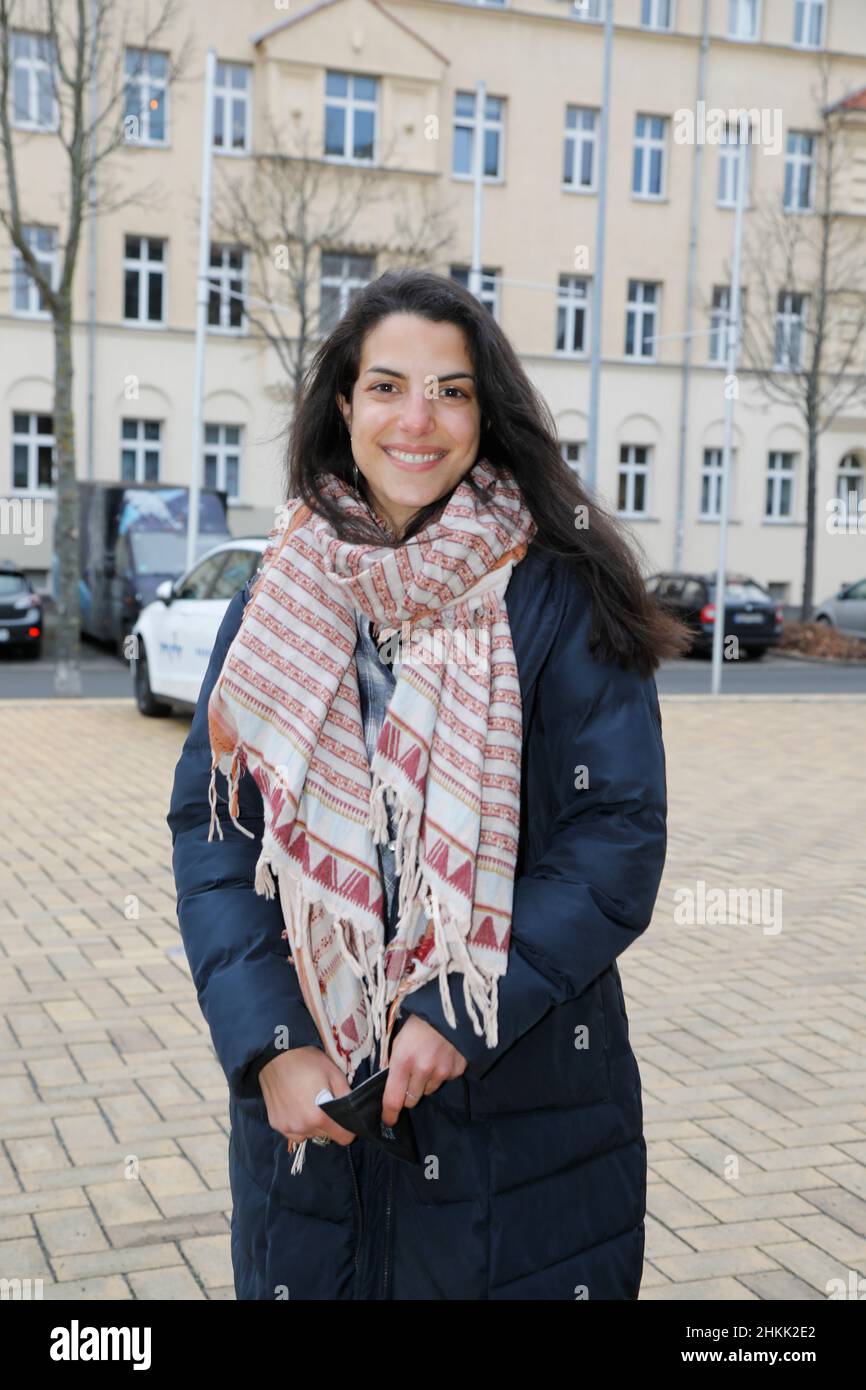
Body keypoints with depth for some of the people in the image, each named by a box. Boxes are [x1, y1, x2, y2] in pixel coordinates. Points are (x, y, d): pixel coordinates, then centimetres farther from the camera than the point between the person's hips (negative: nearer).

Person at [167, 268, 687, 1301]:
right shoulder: (283, 593, 2)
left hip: (523, 1091, -2)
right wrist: (269, 1043, -13)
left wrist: (460, 1018, -17)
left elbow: (622, 836, -10)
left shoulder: (559, 595, -6)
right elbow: (210, 824, -2)